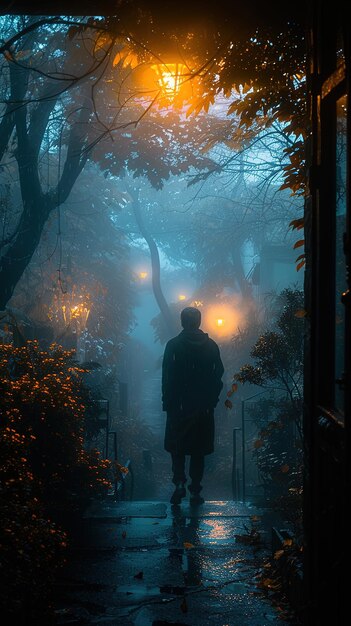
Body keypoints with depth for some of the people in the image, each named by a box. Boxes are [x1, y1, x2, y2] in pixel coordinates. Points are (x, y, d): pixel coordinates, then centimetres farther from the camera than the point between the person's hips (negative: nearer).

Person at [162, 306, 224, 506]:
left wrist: (167, 403, 1)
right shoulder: (211, 346, 1)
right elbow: (218, 375, 3)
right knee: (199, 450, 9)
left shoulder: (173, 345, -5)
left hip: (179, 406, -1)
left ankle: (180, 483, -6)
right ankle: (195, 491, 8)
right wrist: (212, 399, 11)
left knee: (177, 448, 10)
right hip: (203, 407, 2)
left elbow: (167, 377, -6)